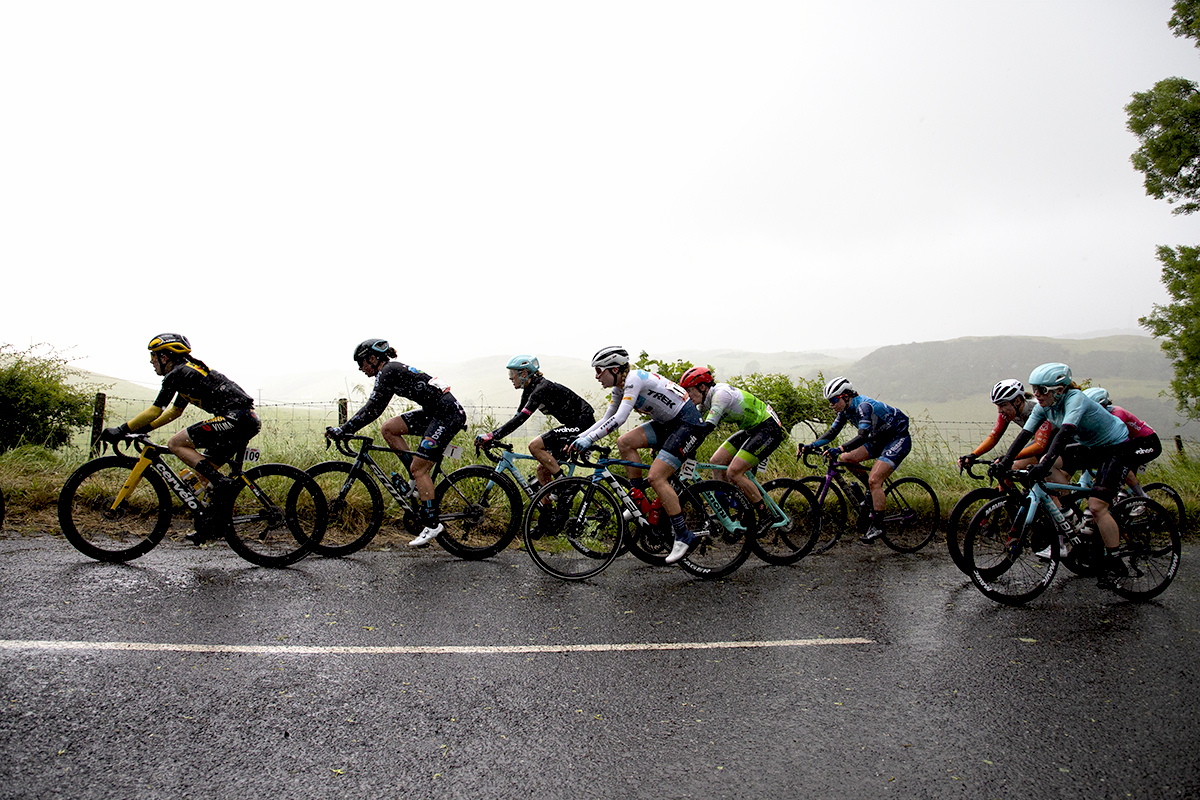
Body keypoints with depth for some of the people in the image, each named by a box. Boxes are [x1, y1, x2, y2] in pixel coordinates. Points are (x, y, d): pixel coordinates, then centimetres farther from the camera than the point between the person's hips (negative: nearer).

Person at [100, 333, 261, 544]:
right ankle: (208, 525, 19)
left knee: (175, 444, -6)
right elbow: (175, 411, 35)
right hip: (248, 421, 10)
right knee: (201, 471, 17)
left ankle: (222, 483, -11)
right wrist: (143, 429, 32)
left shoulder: (178, 374, -3)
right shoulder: (187, 372, 26)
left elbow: (155, 411, -6)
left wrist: (122, 430, 3)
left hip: (235, 418, -10)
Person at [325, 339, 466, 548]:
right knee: (389, 428, 6)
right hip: (434, 413, 10)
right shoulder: (392, 370, 18)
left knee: (418, 468, -9)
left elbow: (372, 409, -17)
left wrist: (342, 430, -14)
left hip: (448, 413, -10)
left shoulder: (388, 371, -10)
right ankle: (421, 480, 10)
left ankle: (432, 524, -2)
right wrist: (346, 429, 21)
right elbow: (373, 409, 23)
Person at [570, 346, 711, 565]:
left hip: (689, 424, -9)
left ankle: (684, 536, -7)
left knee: (656, 477, -17)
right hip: (668, 424, 9)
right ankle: (641, 503, 3)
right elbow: (606, 419, 13)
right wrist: (579, 438, 3)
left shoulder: (634, 378, -21)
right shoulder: (619, 388, 7)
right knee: (624, 442, -6)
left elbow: (620, 418, -30)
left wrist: (589, 439, -33)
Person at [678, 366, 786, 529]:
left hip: (769, 429, -10)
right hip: (751, 430, 10)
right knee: (716, 461, 2)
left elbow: (707, 426, -34)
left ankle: (765, 515, -4)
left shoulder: (721, 393, -24)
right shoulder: (707, 399, 4)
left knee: (733, 472, -17)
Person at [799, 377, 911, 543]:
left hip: (898, 439, -9)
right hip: (880, 439, 9)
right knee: (845, 458, -6)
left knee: (874, 480, -21)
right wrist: (810, 446, -14)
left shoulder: (863, 406, -28)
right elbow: (832, 432, -2)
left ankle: (877, 525, -11)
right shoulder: (846, 409, -2)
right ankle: (876, 489, 11)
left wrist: (839, 449, -51)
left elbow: (862, 436, -40)